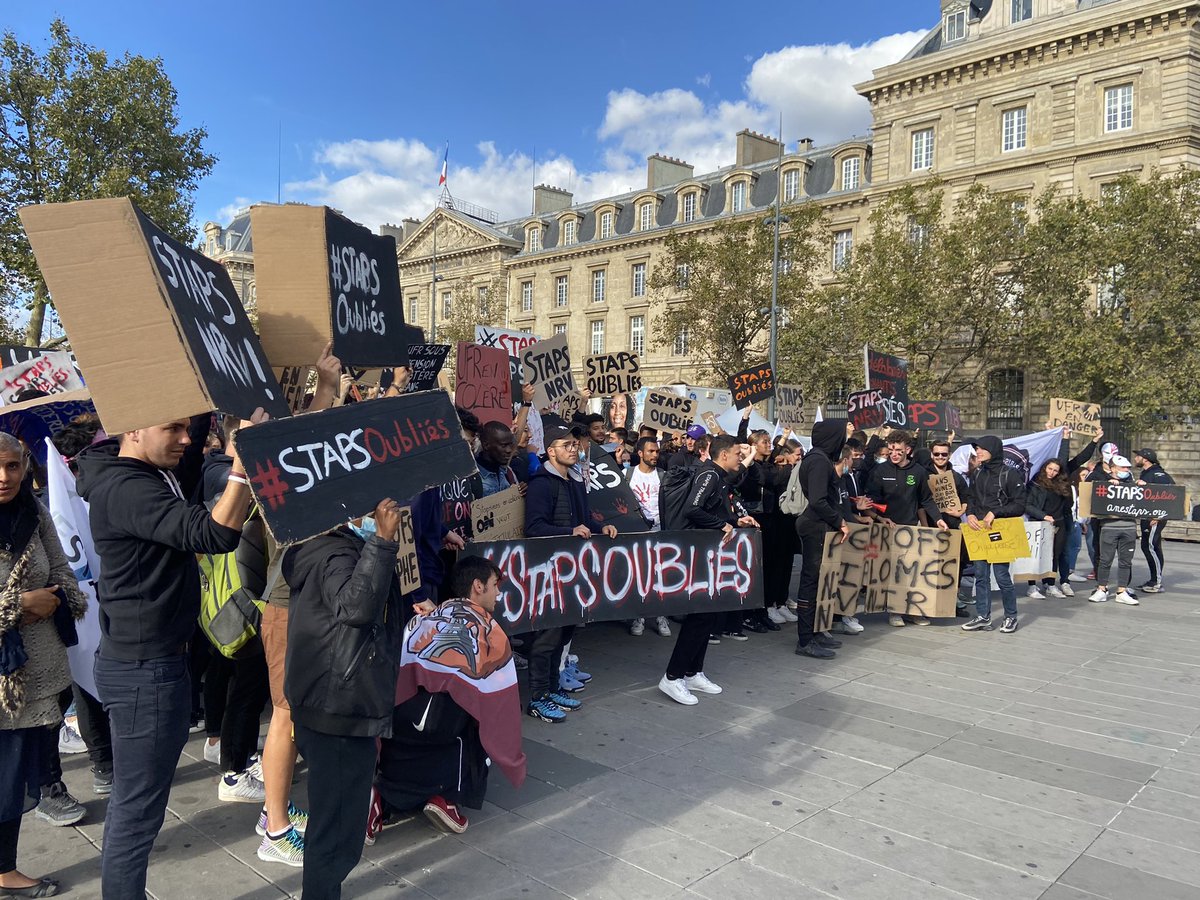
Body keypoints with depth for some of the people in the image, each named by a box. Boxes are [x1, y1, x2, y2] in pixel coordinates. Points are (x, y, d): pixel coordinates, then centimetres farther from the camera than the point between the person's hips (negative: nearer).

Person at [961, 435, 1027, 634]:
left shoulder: (1010, 475, -8)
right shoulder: (977, 474, 11)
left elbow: (1019, 505, -8)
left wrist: (994, 513, -18)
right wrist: (970, 514, -2)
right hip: (979, 530, 6)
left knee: (1002, 575, -2)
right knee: (980, 575, 7)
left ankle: (1011, 616, 15)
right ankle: (983, 617, 15)